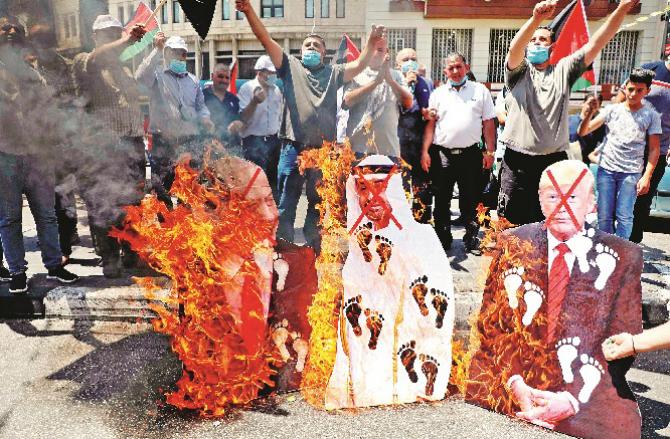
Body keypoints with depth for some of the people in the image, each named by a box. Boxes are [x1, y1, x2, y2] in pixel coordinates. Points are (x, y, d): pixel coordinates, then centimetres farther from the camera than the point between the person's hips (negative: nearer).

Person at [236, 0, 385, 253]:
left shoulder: (334, 73, 16)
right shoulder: (291, 66, 11)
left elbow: (360, 65, 6)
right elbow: (266, 39, 3)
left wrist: (372, 42, -10)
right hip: (293, 148, -2)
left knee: (319, 206, 12)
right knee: (286, 205, 2)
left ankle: (314, 251, 25)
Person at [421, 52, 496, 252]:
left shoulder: (480, 90, 9)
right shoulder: (438, 93, 11)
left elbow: (489, 123, 8)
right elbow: (430, 124, 8)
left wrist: (490, 151, 2)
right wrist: (425, 151, 0)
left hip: (470, 153, -1)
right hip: (442, 153, 1)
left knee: (470, 200, 5)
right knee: (442, 200, 6)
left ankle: (471, 240, 17)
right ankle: (443, 241, 17)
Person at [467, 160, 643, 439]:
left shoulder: (622, 258, 3)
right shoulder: (513, 244, 6)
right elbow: (491, 322, 2)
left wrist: (572, 399, -13)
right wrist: (515, 384, -12)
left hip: (586, 390, 0)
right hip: (509, 384, 1)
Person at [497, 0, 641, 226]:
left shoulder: (564, 70, 11)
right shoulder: (518, 71, 4)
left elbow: (595, 44, 1)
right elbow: (514, 49, -17)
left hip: (553, 161, 2)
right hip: (517, 161, -2)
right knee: (510, 222, 4)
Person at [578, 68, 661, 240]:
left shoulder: (651, 116, 3)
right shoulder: (612, 110, 4)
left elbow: (654, 149, 3)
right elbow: (583, 132, 0)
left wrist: (647, 177, -5)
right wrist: (589, 114, -18)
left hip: (631, 173, -1)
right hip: (606, 169, 1)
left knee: (624, 217, -4)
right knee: (604, 216, 1)